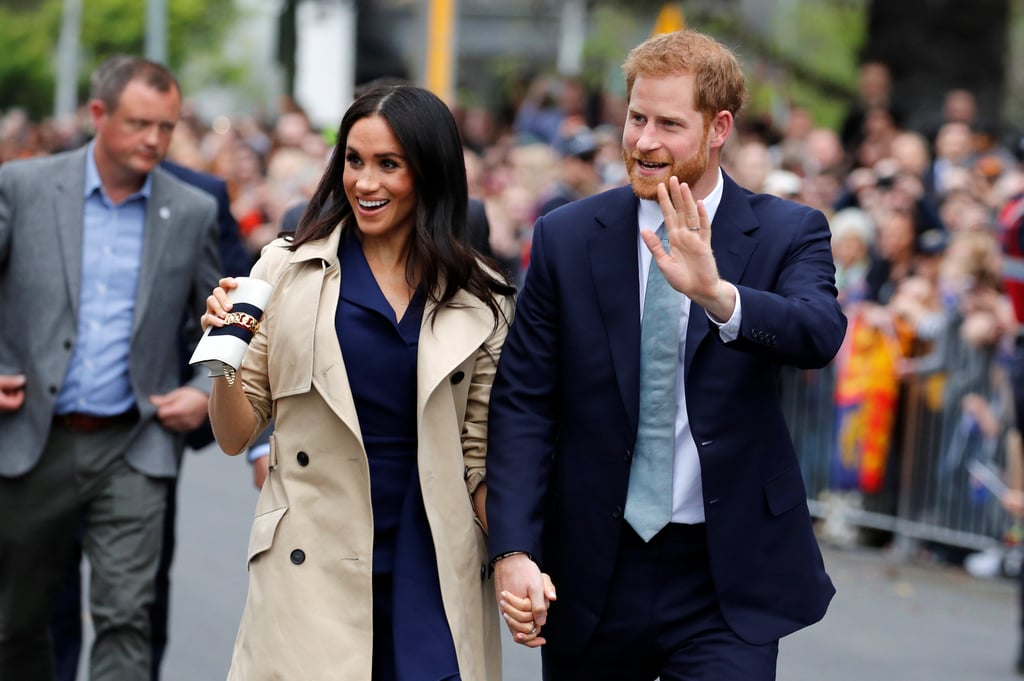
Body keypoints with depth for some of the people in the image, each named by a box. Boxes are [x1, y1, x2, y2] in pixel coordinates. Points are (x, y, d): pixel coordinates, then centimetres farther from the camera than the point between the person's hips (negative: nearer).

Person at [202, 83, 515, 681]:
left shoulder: (481, 302, 4)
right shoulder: (289, 270, 2)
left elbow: (480, 456, 8)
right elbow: (236, 437, 5)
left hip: (434, 582, 1)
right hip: (314, 578, -1)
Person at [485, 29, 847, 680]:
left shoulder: (789, 234, -2)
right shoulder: (566, 237, 1)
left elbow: (820, 335, -22)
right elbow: (522, 403, -1)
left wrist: (718, 295, -41)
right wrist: (514, 551, -13)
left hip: (727, 581, -2)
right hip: (592, 572, 2)